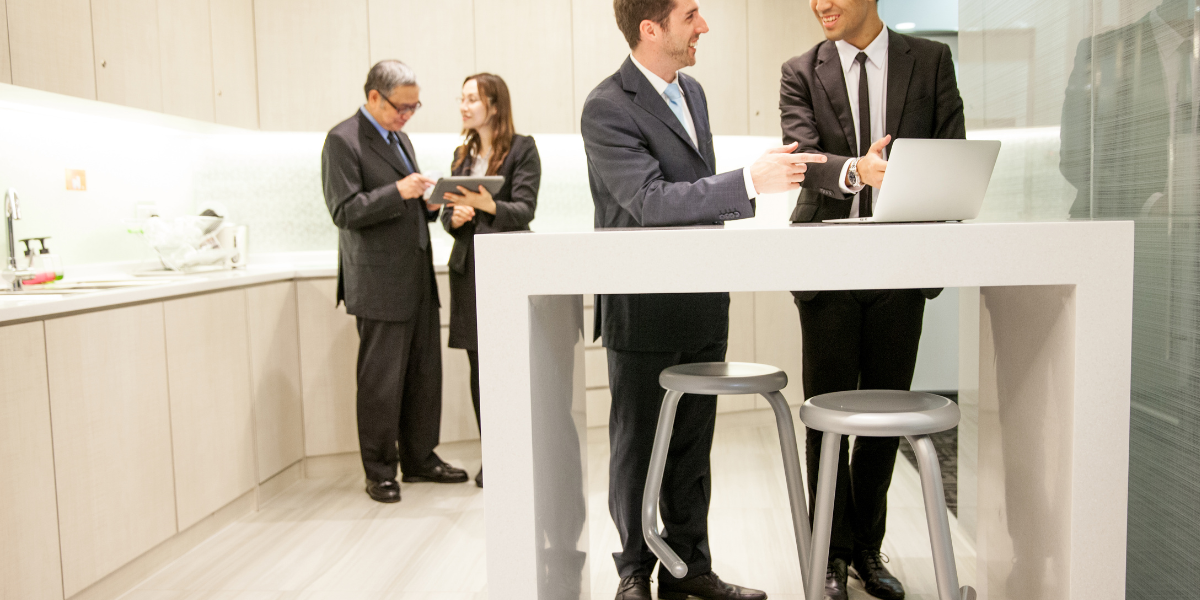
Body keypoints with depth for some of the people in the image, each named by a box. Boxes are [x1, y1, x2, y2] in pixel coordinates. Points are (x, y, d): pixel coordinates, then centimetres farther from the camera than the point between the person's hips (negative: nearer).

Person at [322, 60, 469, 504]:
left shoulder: (398, 137, 19)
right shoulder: (343, 140, -7)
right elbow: (345, 211, -14)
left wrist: (428, 203, 4)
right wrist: (398, 192, -24)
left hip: (418, 278, 8)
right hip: (381, 282, -8)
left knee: (425, 373, 11)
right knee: (382, 382, 0)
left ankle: (420, 458, 25)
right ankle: (380, 471, 15)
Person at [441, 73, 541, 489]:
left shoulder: (522, 149, 0)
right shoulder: (463, 155, 18)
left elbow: (525, 209, -10)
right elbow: (448, 212, 17)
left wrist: (488, 205, -27)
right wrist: (454, 217, -6)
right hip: (469, 267, 5)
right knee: (479, 367, 6)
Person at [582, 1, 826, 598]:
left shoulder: (692, 91, 13)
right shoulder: (607, 107, -13)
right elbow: (651, 200, -24)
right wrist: (750, 180, -27)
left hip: (702, 307, 7)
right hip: (643, 310, -7)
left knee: (692, 446, 14)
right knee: (637, 447, 7)